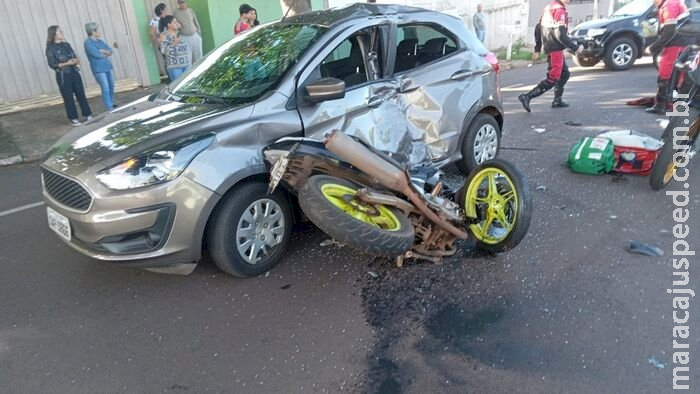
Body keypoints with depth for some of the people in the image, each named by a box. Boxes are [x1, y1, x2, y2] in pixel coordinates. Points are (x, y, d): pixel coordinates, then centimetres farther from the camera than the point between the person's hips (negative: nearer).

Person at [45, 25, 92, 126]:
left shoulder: (66, 44, 10)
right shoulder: (50, 49, -7)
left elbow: (75, 57, 14)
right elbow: (52, 64, -11)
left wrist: (76, 61, -10)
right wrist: (66, 63, -21)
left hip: (74, 73, 5)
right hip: (63, 76, -5)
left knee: (81, 94, 5)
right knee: (68, 98, 2)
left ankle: (88, 115, 12)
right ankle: (73, 118, 10)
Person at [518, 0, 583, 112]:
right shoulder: (559, 10, -15)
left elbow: (538, 28, 16)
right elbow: (560, 35, -21)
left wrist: (537, 49, 20)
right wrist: (575, 48, -15)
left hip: (549, 47, 10)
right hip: (555, 49, -10)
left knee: (564, 74, 19)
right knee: (552, 79, -8)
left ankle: (557, 100, 22)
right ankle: (527, 97, -14)